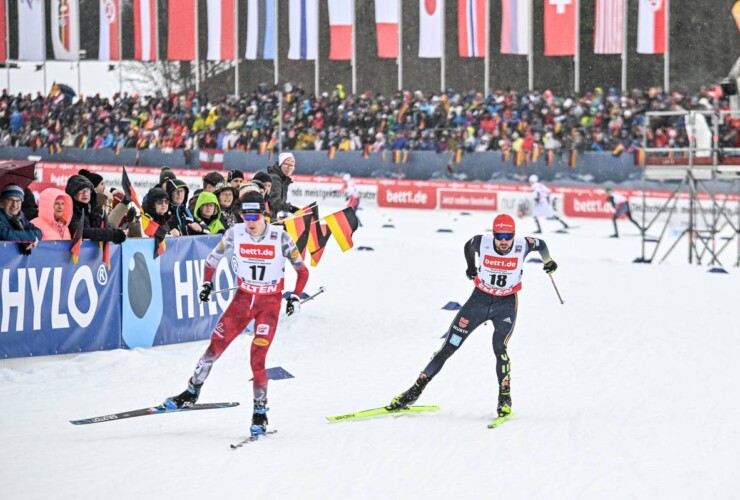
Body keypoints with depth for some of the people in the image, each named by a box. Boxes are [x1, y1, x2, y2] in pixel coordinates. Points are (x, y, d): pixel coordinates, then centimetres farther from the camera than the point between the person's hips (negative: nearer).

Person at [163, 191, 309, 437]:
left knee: (257, 359, -11)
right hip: (243, 298, 3)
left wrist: (295, 297, -15)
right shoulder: (235, 234, -9)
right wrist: (207, 283, -5)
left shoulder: (280, 237, -15)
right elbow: (212, 259, 7)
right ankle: (191, 393, 21)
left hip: (270, 303, -3)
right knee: (215, 347, 1)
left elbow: (302, 271, -5)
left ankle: (260, 413, 4)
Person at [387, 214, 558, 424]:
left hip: (506, 304, -1)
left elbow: (540, 244, 7)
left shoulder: (523, 245, -17)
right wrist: (471, 267, 18)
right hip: (480, 298, 1)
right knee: (448, 346, 0)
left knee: (499, 347, -24)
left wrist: (548, 261, 15)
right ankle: (416, 390, 8)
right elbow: (468, 245, 9)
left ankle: (505, 398, -10)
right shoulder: (482, 243, -17)